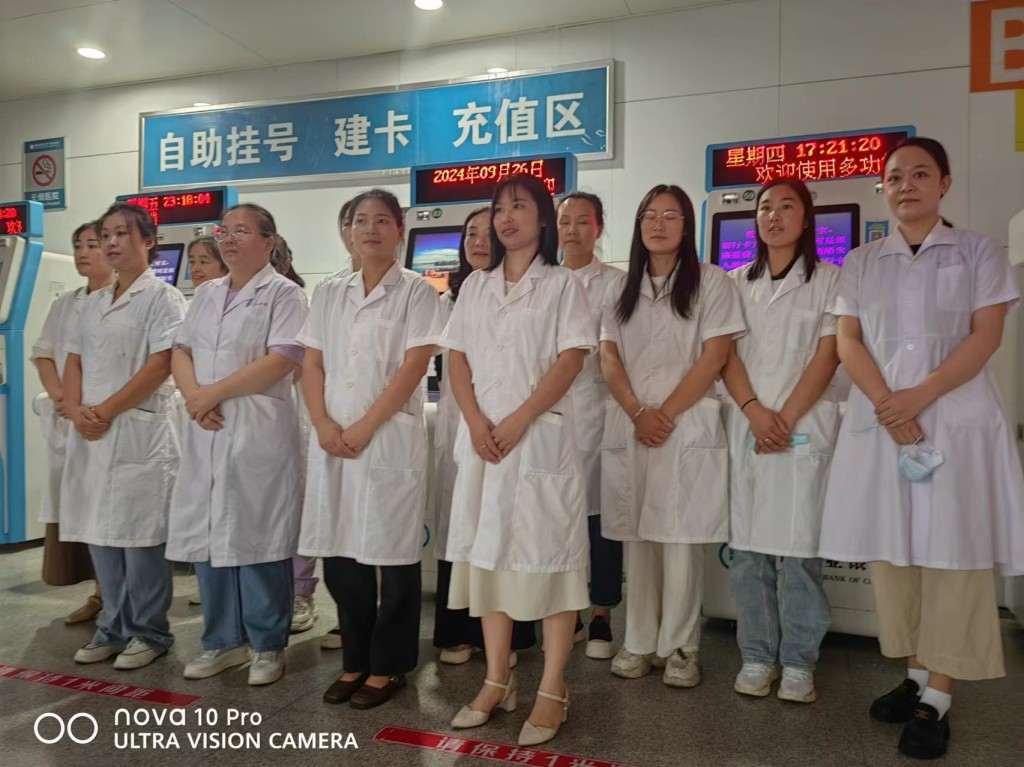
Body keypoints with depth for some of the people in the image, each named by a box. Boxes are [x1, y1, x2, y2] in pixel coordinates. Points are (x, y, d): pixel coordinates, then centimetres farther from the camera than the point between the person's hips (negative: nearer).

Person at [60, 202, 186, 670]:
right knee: (100, 533, 10)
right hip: (90, 434, 7)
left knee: (138, 535, -3)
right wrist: (76, 410, -3)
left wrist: (105, 411, -13)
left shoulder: (162, 297, -4)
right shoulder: (93, 303, 17)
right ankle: (115, 627, 23)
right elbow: (74, 361, 16)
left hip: (138, 431, -7)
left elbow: (161, 366, -13)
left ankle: (150, 632, 10)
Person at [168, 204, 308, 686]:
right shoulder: (206, 294, 18)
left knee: (256, 536, -2)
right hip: (205, 432, 7)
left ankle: (268, 645, 13)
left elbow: (282, 360, -14)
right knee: (207, 534, 9)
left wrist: (213, 393, -14)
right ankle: (223, 640, 24)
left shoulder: (283, 293, -2)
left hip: (259, 430, -6)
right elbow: (181, 351, 13)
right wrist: (194, 396, -7)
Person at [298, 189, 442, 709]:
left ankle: (387, 666, 17)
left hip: (391, 437, -4)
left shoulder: (416, 291, 0)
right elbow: (312, 364, 9)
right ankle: (355, 660, 25)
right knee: (339, 553, 9)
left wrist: (365, 428, -15)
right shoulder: (329, 293, 14)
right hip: (333, 439, 5)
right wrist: (323, 424, -7)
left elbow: (413, 366, -9)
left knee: (392, 553, 2)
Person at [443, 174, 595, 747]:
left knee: (548, 552, -3)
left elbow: (571, 360, -8)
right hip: (482, 436, 5)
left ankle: (553, 691, 7)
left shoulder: (563, 283, 2)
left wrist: (517, 421, -15)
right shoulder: (475, 286, 15)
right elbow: (457, 358, 9)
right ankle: (498, 680, 19)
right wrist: (476, 421, -7)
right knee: (489, 550, 7)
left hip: (541, 434, -4)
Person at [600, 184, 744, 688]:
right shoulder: (621, 288, 14)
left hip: (688, 427, -3)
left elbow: (714, 357, -5)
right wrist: (638, 412, -9)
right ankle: (639, 643, 18)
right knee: (636, 539, 7)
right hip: (629, 427, 3)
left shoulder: (710, 282, 3)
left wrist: (665, 413, -11)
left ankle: (680, 648, 12)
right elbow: (609, 358, 7)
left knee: (681, 540, -2)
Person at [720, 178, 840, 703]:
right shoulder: (738, 282, 14)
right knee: (747, 545, 3)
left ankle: (798, 661, 9)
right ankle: (756, 655, 14)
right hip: (745, 424, 3)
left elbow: (827, 355, -3)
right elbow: (727, 354, 6)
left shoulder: (829, 279, 6)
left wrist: (785, 418, -11)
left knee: (797, 545, -3)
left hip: (804, 424, -3)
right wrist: (755, 411, -9)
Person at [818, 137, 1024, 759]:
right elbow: (849, 341, 4)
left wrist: (920, 396, -16)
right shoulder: (862, 263, 13)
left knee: (951, 554, -3)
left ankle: (938, 699, 4)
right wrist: (886, 402, -12)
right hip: (880, 421, 3)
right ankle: (916, 675, 19)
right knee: (892, 551, 4)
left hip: (957, 419, -2)